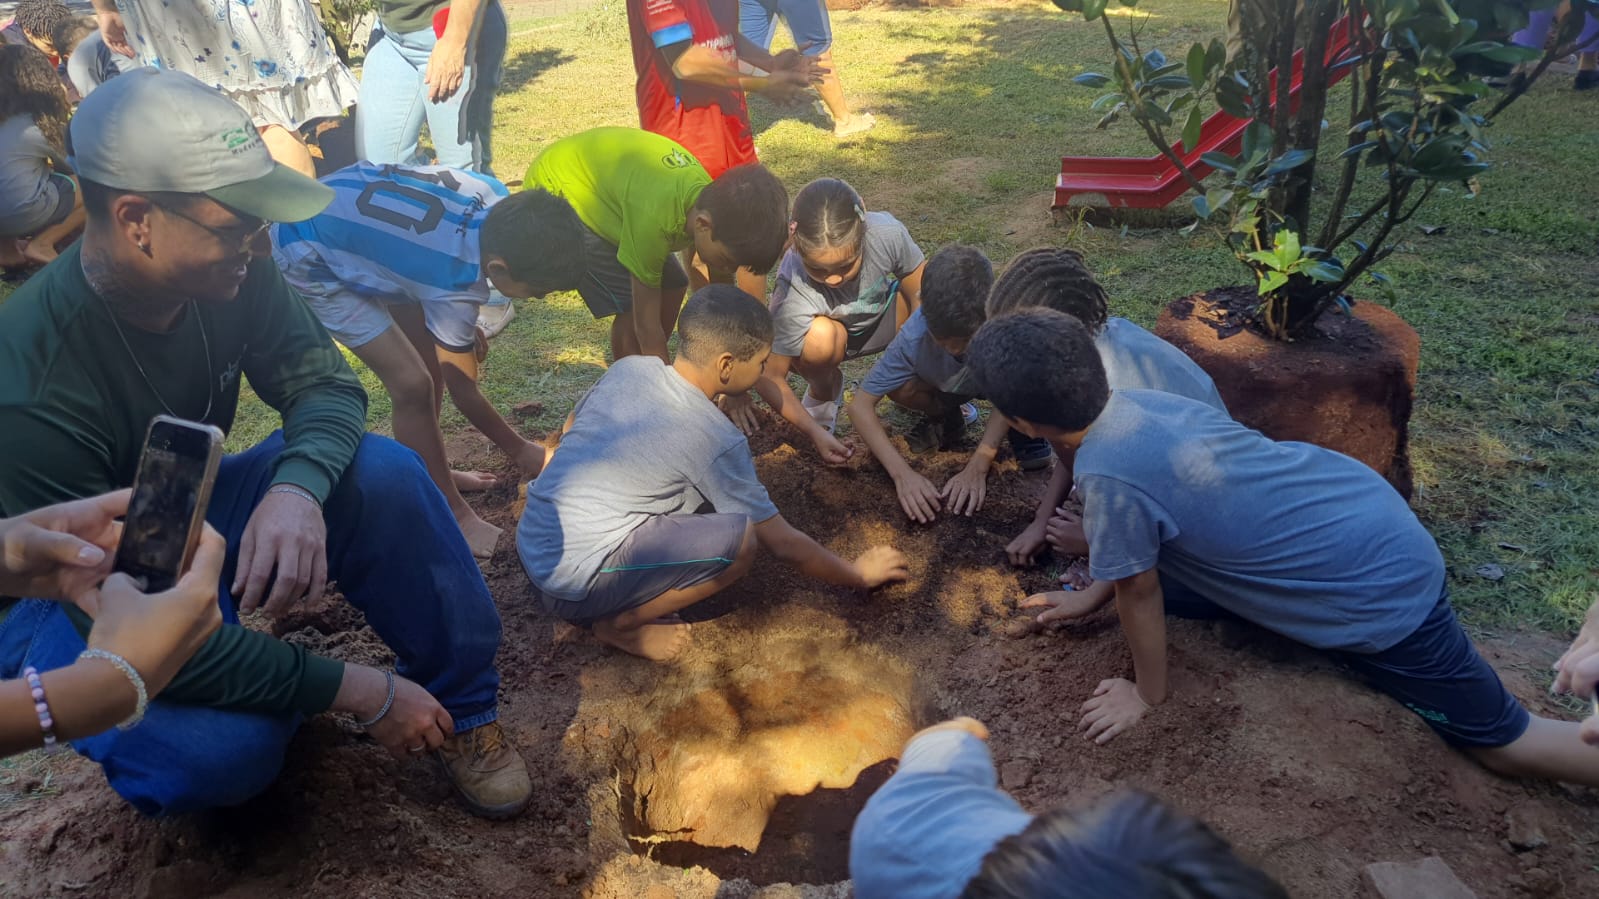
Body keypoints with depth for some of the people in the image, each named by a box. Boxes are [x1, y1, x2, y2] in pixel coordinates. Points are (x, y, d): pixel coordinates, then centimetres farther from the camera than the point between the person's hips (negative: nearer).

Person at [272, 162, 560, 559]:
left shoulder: (495, 196, -15)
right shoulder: (458, 283, -31)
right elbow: (464, 392, -16)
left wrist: (462, 328, 7)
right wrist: (521, 451, -3)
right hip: (307, 262, -8)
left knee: (432, 357, 9)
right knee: (413, 385, -12)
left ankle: (428, 473, 26)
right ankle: (454, 515, 2)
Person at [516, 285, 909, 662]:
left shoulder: (628, 367, 3)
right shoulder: (717, 440, -14)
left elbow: (571, 428, 22)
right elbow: (783, 543, -5)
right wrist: (859, 575, 10)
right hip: (574, 584, -8)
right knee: (740, 538, -18)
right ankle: (621, 624, -1)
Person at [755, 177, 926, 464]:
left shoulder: (887, 233, -34)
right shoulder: (793, 292, -39)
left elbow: (919, 290, -13)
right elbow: (769, 377, -31)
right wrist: (816, 432, -38)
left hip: (882, 311, 3)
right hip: (830, 329, -2)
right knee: (820, 338, -38)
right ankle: (824, 392, -2)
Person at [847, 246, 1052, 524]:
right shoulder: (914, 337, -36)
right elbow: (860, 405, -32)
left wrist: (977, 467, -37)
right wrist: (902, 473, -43)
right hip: (950, 389, 1)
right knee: (901, 389, -30)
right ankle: (946, 416, 4)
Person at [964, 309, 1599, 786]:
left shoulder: (1107, 474, -31)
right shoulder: (1136, 402, -8)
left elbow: (1138, 592, -14)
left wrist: (1147, 697, 2)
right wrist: (1093, 594, 18)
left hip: (1383, 593, -8)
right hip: (1371, 511, 8)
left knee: (1505, 744, 10)